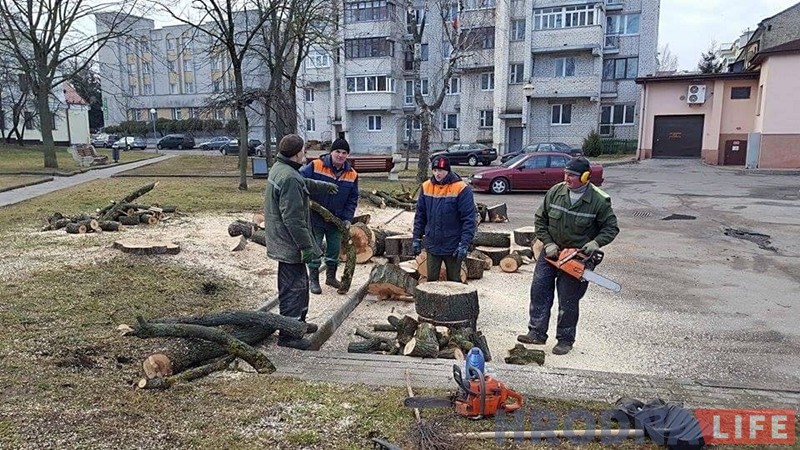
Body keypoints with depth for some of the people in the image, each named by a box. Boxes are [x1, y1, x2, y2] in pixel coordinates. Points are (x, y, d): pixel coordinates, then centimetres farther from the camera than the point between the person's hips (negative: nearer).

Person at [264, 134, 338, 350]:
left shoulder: (279, 168, 11)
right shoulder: (290, 179, -24)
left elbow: (306, 184, 31)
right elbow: (293, 218, -27)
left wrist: (325, 186, 46)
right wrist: (306, 246, -23)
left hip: (283, 241, 11)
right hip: (290, 243, -11)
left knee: (300, 283, 22)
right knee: (294, 287, -3)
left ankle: (298, 322, 36)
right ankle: (288, 335, 6)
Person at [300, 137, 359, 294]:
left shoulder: (352, 175, -2)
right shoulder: (315, 166, -15)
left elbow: (352, 199, 2)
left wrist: (347, 218, -6)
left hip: (336, 221, 4)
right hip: (315, 218, -4)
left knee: (334, 250, 16)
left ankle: (331, 277, 35)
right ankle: (314, 280, 21)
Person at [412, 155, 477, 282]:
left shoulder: (461, 189, -13)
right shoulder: (426, 187, 1)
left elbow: (469, 219, -14)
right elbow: (420, 215, 9)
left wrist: (464, 244, -19)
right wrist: (416, 238, 6)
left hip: (453, 247, -4)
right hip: (432, 246, 4)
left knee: (454, 281, 10)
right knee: (431, 280, 10)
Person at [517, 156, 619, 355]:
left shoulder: (599, 200, -13)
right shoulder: (555, 192, -6)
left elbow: (611, 227, -3)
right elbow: (540, 219, 3)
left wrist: (596, 242, -20)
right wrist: (548, 243, -7)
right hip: (551, 252, 3)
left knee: (568, 301, 4)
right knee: (539, 290, 1)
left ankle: (565, 339, 21)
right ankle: (537, 333, 12)